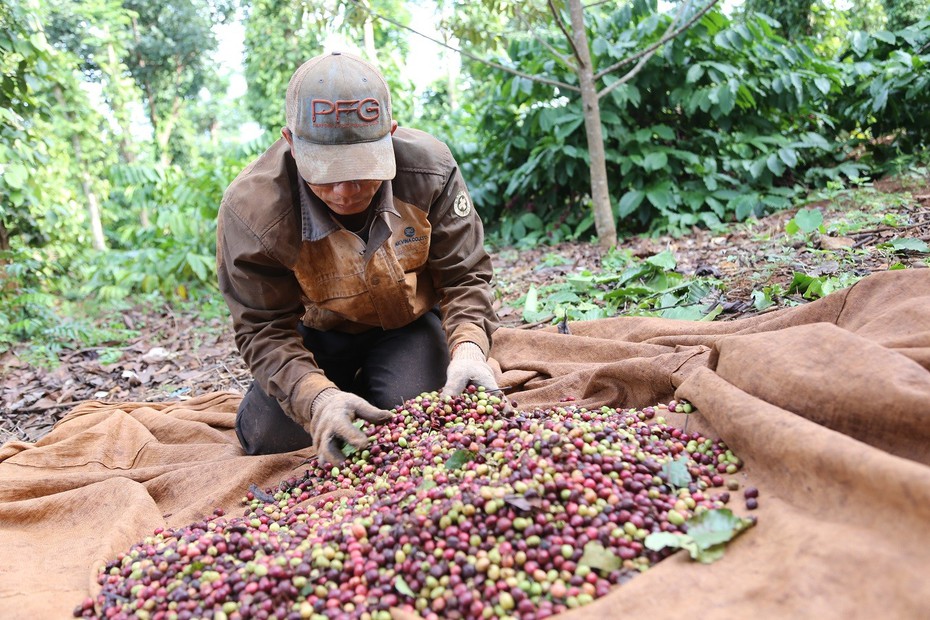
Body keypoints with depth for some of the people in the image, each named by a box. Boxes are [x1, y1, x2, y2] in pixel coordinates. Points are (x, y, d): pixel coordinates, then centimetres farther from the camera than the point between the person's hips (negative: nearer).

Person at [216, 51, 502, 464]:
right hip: (318, 331, 0)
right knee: (270, 437, -13)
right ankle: (342, 390, 20)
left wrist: (468, 348, -39)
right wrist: (317, 396, -44)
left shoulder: (429, 169, -26)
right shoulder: (250, 209, -31)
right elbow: (265, 328, -26)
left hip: (408, 320, 1)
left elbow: (464, 277, -18)